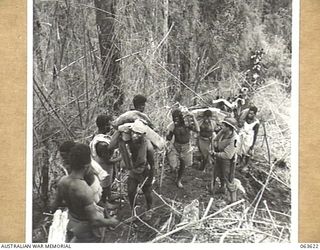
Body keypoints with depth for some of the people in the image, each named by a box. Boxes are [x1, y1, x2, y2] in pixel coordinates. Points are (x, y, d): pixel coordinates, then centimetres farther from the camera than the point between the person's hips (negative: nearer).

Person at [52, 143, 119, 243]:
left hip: (72, 223, 7)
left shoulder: (62, 181, -14)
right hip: (86, 229, -7)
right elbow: (95, 221, -31)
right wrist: (111, 222, -13)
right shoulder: (85, 191, -35)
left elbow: (56, 204, 3)